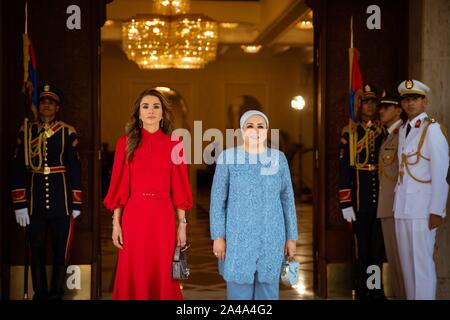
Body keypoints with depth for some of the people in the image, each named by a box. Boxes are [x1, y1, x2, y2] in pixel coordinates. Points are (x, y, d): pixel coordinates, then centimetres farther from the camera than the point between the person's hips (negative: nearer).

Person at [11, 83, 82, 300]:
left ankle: (56, 294, 20)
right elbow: (18, 170, 2)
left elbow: (75, 169, 1)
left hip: (61, 203, -1)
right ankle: (40, 294, 20)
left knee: (61, 251, 6)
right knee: (37, 252, 8)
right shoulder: (26, 132, 4)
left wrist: (76, 204, -1)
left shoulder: (68, 132, 1)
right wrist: (20, 204, -3)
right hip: (35, 203, 1)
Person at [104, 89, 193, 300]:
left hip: (163, 217, 0)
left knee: (162, 276, 7)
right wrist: (116, 223, -2)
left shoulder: (174, 143, 4)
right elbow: (119, 185, 2)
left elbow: (179, 187, 3)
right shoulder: (126, 142, 3)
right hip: (134, 216, 0)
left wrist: (182, 224, 1)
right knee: (133, 276, 6)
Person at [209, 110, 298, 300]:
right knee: (239, 292, 1)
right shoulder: (227, 157, -4)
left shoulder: (278, 158, 2)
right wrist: (218, 236, -8)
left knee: (268, 291, 8)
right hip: (238, 236, -2)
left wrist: (291, 237, 2)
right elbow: (218, 199, -3)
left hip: (271, 236, 2)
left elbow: (287, 199, 5)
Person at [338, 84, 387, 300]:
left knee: (379, 246, 10)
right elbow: (344, 169, -3)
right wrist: (345, 203, -9)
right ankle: (362, 291, 17)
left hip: (381, 199, 3)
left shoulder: (386, 131, 8)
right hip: (360, 200, -3)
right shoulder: (350, 133, 0)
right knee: (362, 247, 4)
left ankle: (377, 290, 23)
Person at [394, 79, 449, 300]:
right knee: (406, 262, 11)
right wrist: (397, 204, 9)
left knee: (422, 263, -6)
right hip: (402, 207, 7)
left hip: (423, 207, -7)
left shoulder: (432, 128, -7)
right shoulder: (402, 129, 15)